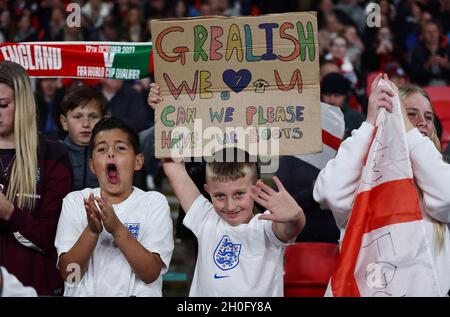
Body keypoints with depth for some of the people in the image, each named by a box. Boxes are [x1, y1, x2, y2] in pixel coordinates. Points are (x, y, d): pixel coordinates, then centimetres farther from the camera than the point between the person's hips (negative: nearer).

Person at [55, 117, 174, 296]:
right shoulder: (75, 201, 7)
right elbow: (68, 274, -2)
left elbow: (151, 273, -7)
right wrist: (92, 230, -15)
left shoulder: (154, 202, 3)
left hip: (137, 294, 0)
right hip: (84, 293, 0)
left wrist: (118, 229, -17)